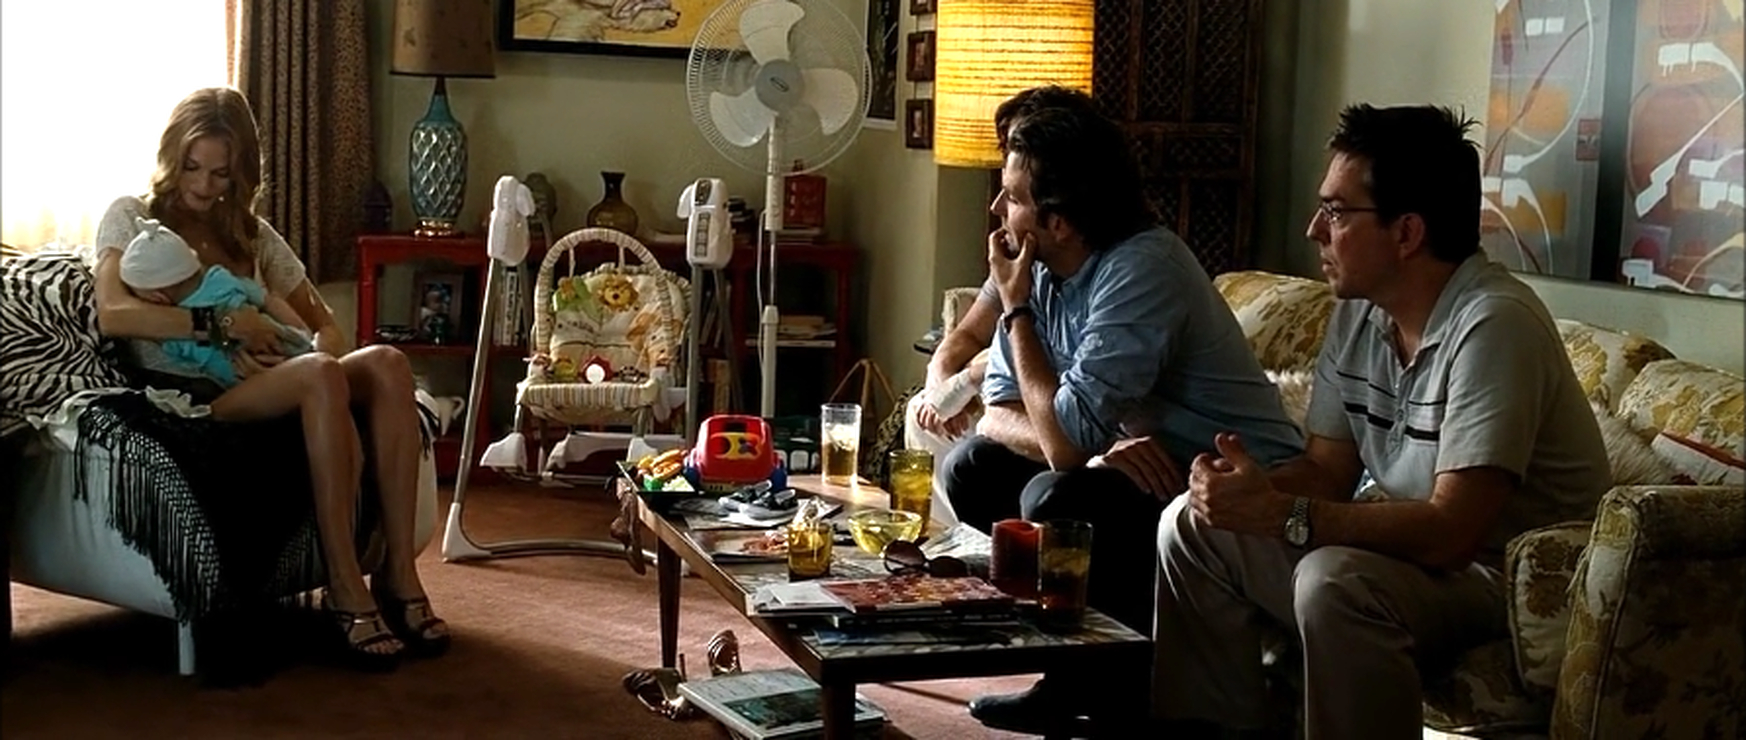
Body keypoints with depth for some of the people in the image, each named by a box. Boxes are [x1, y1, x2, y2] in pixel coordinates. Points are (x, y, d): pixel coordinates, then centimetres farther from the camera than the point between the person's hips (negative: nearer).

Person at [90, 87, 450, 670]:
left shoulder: (252, 233, 24)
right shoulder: (131, 218, 8)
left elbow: (324, 326, 18)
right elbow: (112, 314, -12)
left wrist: (285, 353, -7)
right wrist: (222, 323, -19)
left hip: (262, 383, 6)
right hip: (185, 394, -5)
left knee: (386, 363, -25)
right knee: (321, 377, -35)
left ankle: (399, 572, -29)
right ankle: (344, 589, -35)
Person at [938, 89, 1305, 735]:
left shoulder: (1142, 270, -24)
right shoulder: (1045, 269, 1)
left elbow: (1064, 437, -29)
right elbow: (998, 412, 0)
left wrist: (1017, 307, -17)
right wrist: (1094, 449, -21)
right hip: (1144, 467, 9)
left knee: (1057, 499, -30)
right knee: (969, 468, -1)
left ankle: (1140, 684, -5)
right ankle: (1078, 671, 7)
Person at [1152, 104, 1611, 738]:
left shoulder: (1492, 325, -25)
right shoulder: (1358, 310, 2)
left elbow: (1451, 531, -29)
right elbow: (1329, 469, 7)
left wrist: (1279, 514, -30)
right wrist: (1255, 488, -15)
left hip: (1515, 576, -9)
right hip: (1414, 548, 9)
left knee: (1335, 582, -35)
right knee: (1192, 526, 4)